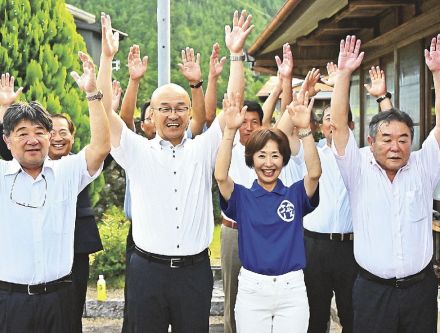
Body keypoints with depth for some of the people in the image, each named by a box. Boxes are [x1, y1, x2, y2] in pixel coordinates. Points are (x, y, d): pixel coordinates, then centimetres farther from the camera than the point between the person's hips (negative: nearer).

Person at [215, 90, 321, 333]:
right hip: (251, 289, 0)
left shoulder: (295, 195, 3)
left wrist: (304, 129, -26)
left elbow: (314, 173, -15)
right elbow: (221, 176, -17)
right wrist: (230, 130, -27)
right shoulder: (242, 197, 1)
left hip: (292, 289, 1)